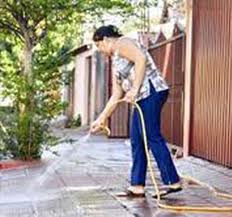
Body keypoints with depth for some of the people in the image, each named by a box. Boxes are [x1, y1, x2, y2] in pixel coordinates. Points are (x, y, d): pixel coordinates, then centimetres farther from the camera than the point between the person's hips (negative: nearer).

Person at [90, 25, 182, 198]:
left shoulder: (122, 43, 2)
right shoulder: (115, 62, 28)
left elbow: (141, 59, -18)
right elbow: (116, 96, 26)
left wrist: (134, 89, -20)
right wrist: (102, 118, 24)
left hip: (151, 91, -10)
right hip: (143, 98, 10)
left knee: (152, 136, -12)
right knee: (137, 140, 7)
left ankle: (173, 182, -9)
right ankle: (137, 187, 9)